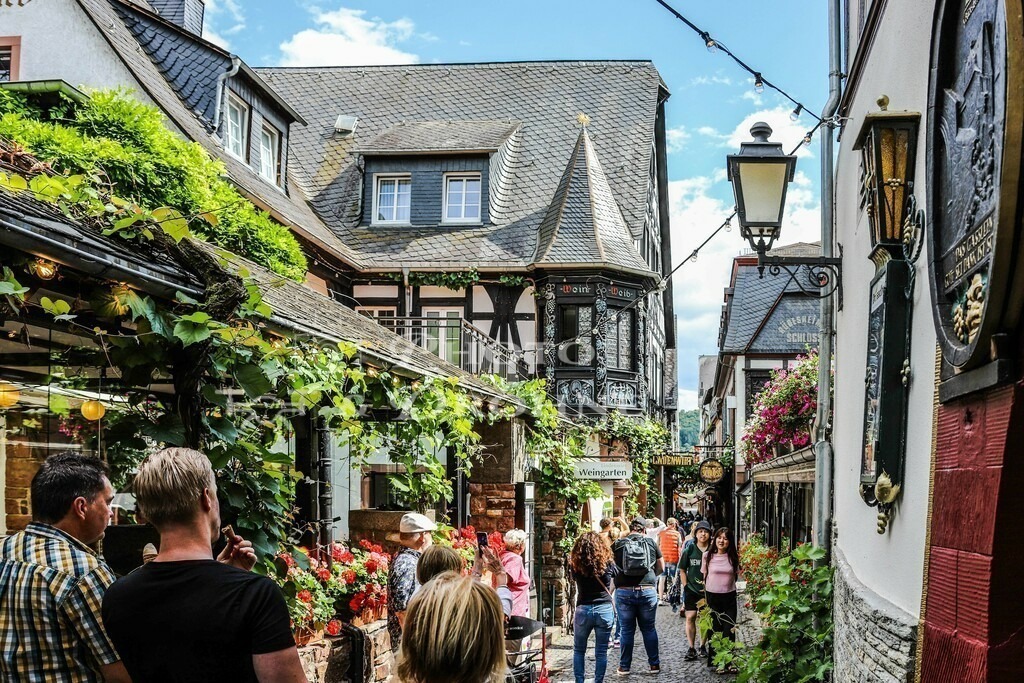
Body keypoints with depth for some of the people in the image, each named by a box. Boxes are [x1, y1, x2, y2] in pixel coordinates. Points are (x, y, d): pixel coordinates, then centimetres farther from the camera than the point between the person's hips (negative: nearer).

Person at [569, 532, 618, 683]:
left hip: (583, 610, 0)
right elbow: (618, 573, 13)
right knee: (601, 652, 8)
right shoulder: (607, 563, -6)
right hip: (605, 610, 0)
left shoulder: (576, 564, -7)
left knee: (579, 650, 16)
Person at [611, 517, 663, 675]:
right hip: (647, 591, 0)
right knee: (648, 628, 14)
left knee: (627, 629, 10)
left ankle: (624, 666, 15)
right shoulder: (651, 543, 3)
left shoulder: (617, 544, 0)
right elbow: (661, 568, 12)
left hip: (624, 592, 0)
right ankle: (654, 664, 19)